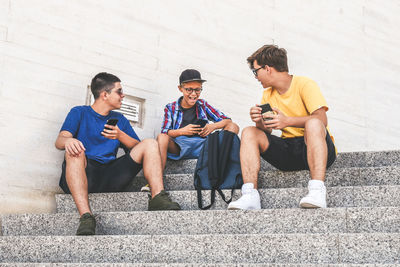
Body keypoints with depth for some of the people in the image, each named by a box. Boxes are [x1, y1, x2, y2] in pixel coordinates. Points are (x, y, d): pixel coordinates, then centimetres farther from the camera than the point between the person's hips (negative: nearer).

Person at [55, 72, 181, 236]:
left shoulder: (119, 119, 25)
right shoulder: (79, 113, 12)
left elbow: (138, 149, 16)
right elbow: (59, 141, -4)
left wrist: (120, 135, -4)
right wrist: (68, 141, -30)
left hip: (110, 178, 4)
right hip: (83, 175, -4)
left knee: (150, 144, -7)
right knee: (75, 150, -36)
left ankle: (158, 199, -28)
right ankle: (86, 217, -50)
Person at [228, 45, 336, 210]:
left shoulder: (304, 84, -5)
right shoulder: (268, 95, 14)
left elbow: (322, 119, -19)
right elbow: (267, 131, 7)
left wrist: (288, 121, -32)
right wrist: (259, 122, -16)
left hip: (312, 148, -5)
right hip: (288, 150, 6)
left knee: (313, 124, -36)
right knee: (249, 133, -12)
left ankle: (317, 192, -47)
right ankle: (250, 196, -29)